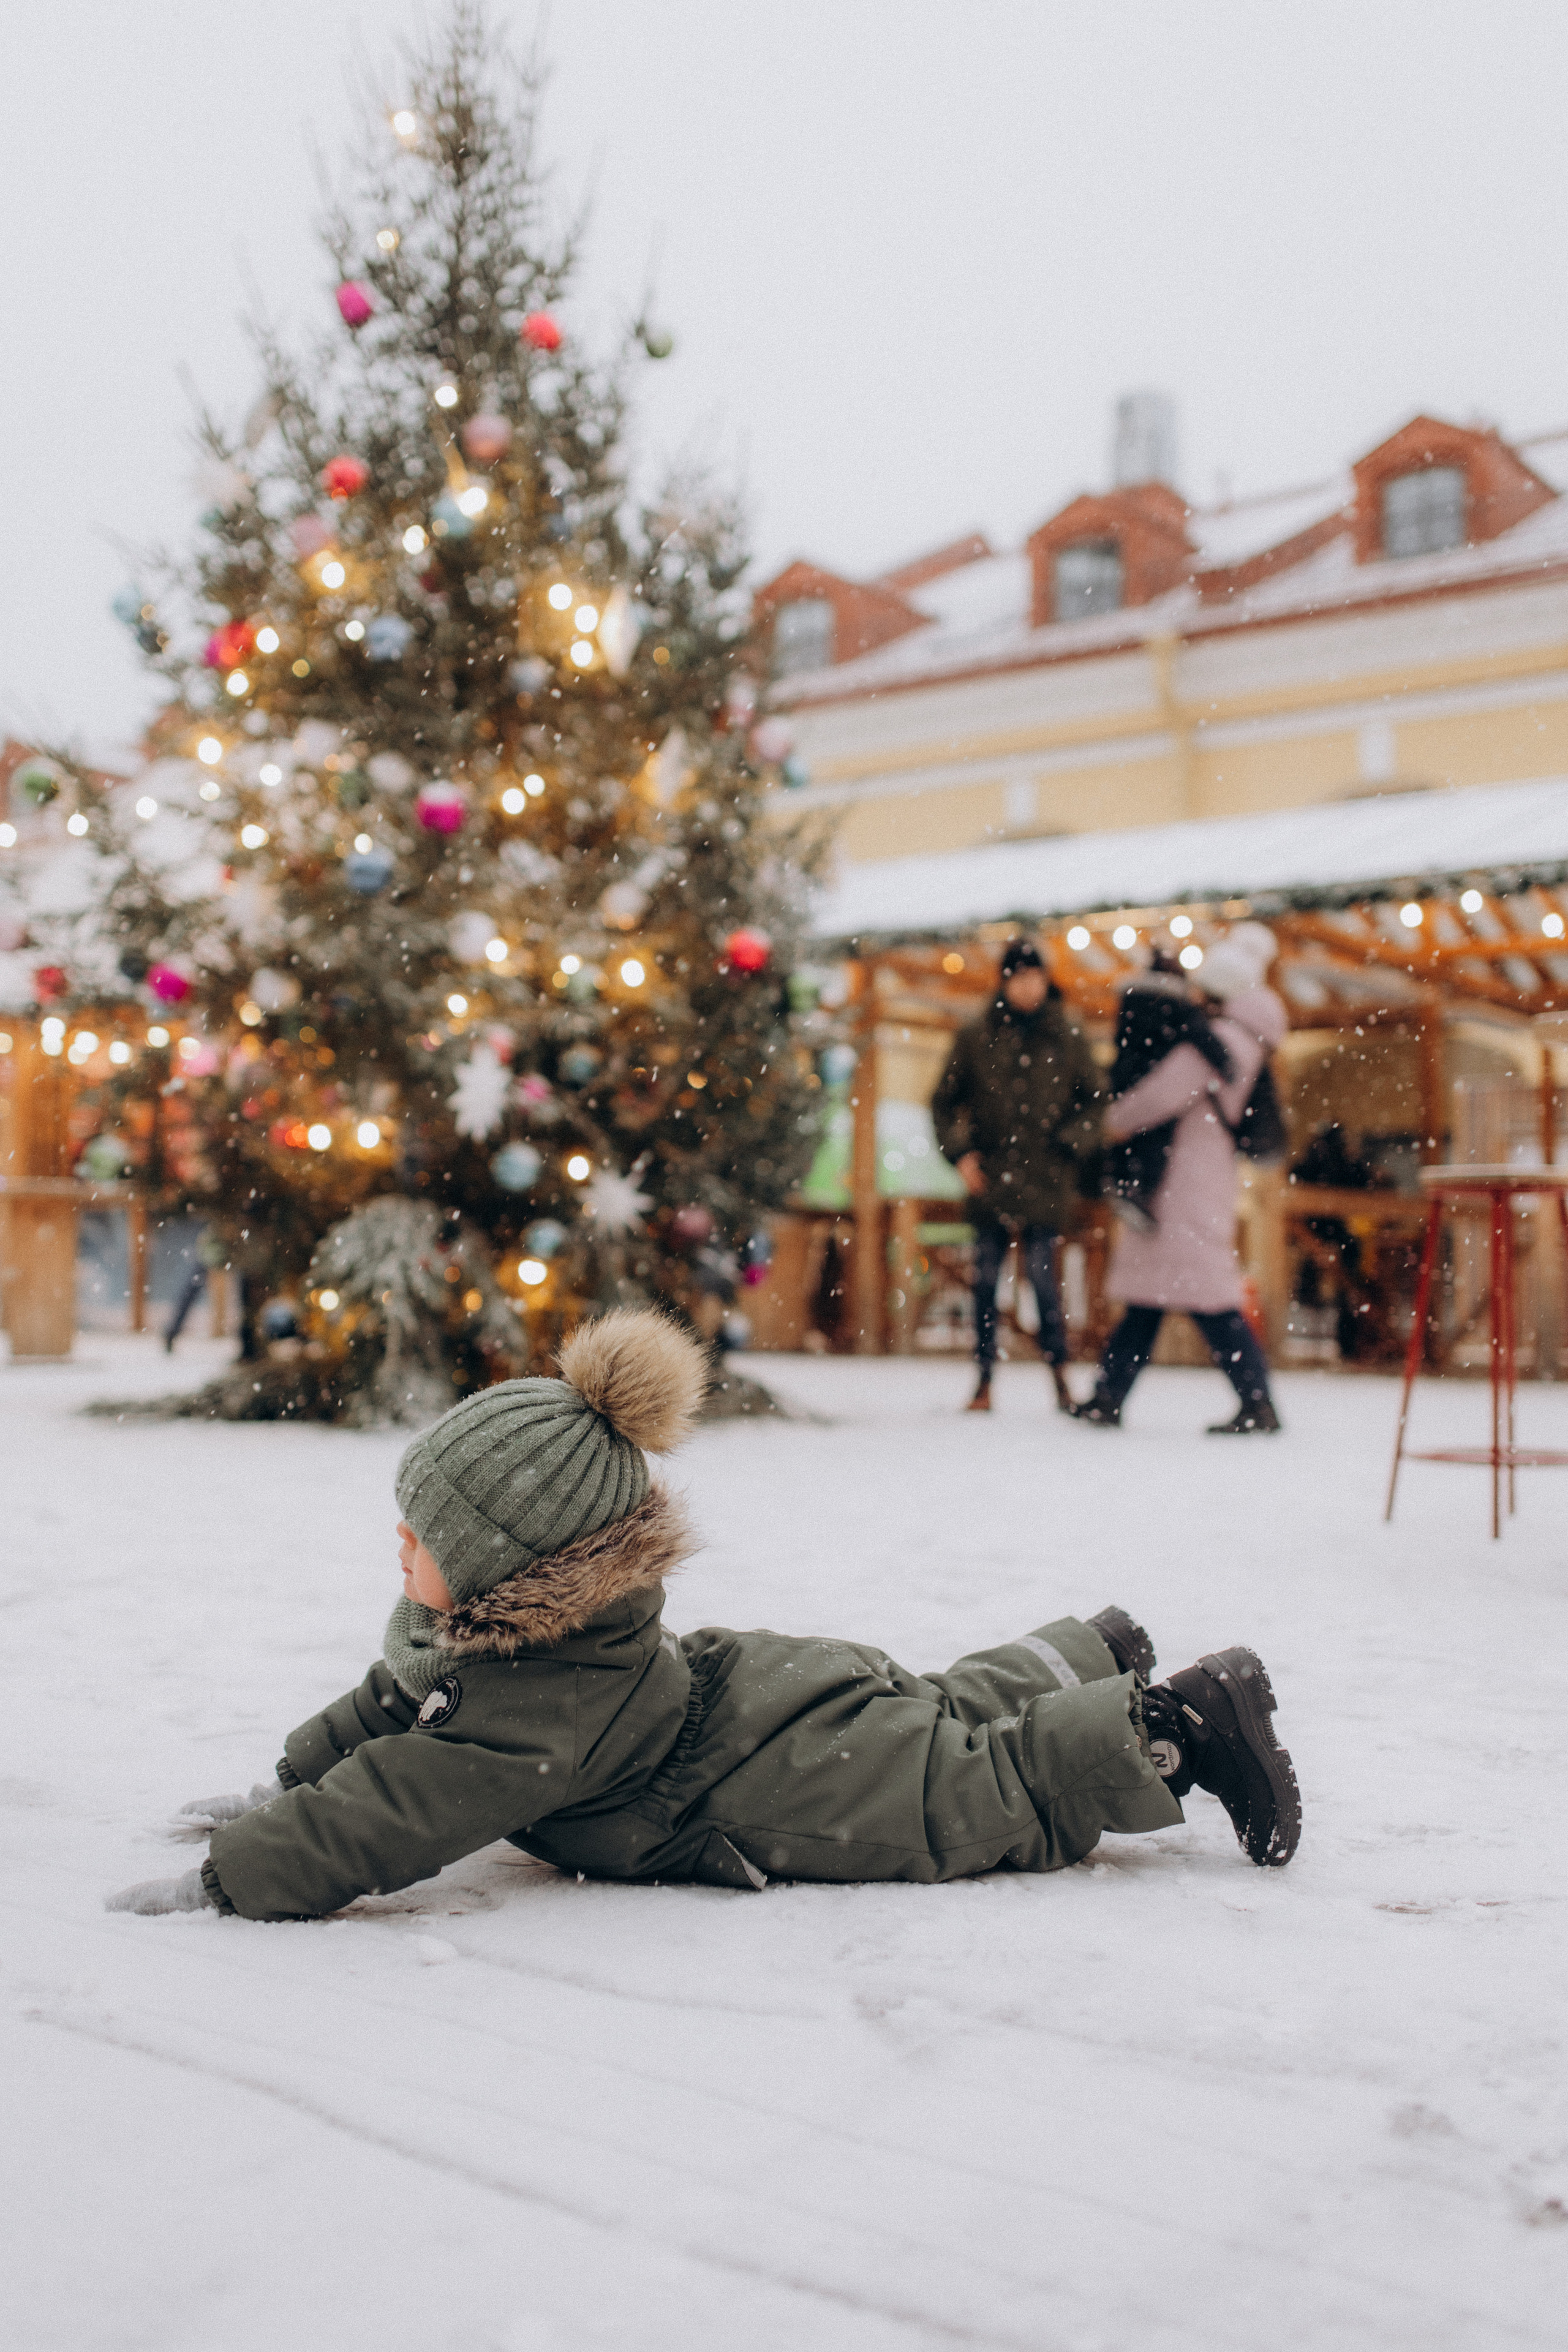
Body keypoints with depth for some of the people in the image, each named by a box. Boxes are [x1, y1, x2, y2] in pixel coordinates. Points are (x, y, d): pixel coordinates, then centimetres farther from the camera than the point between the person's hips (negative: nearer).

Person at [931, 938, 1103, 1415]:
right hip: (990, 1179, 1)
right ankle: (984, 1382, 9)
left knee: (1041, 1270, -11)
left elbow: (1096, 1101, 13)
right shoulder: (976, 1039, 7)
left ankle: (1060, 1371, 5)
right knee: (985, 1280, 1)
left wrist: (1072, 1146, 0)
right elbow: (945, 1101, 14)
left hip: (1045, 1182, -1)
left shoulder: (1068, 1039, 6)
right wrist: (961, 1152, 3)